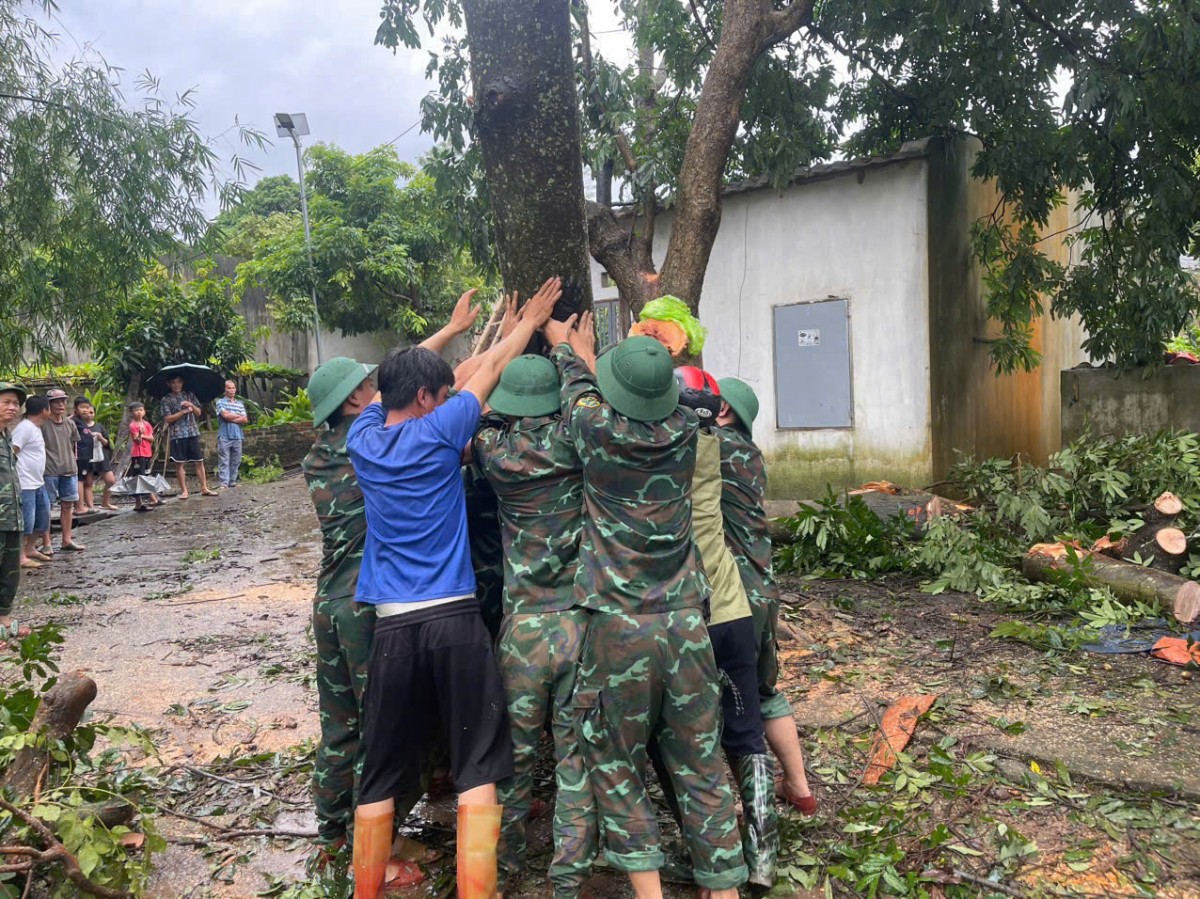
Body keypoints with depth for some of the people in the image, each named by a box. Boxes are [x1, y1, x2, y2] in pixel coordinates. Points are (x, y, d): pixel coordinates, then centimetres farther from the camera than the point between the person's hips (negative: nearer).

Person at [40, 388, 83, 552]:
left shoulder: (70, 424, 10)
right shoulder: (42, 424, -9)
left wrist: (69, 460, 13)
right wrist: (49, 459, -10)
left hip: (69, 469, 6)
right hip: (48, 471, -6)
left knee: (67, 504, 11)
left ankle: (67, 540, 21)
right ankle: (47, 543, 6)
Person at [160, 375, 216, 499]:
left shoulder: (189, 395, 11)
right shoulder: (166, 399, 3)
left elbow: (198, 412, 10)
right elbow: (167, 418, -5)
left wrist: (191, 405, -10)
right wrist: (183, 412, -13)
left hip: (193, 433, 2)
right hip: (177, 434, -2)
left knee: (199, 461, 1)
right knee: (180, 463, 1)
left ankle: (204, 488, 5)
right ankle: (184, 490, 7)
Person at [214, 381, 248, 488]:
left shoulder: (240, 404, 16)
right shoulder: (220, 402, 6)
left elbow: (245, 420, 6)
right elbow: (225, 415, -10)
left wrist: (232, 419, -6)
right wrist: (238, 416, 1)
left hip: (238, 436, 4)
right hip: (224, 436, -4)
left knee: (236, 461, 5)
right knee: (224, 461, -6)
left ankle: (232, 481, 11)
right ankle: (224, 483, -9)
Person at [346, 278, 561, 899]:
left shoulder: (363, 439, 8)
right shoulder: (437, 431, -3)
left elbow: (392, 385, 26)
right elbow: (492, 369, 11)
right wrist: (529, 322, 28)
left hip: (392, 626, 4)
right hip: (455, 620, -4)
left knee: (379, 782, 12)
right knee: (478, 777, 0)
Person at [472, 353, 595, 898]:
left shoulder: (492, 449, -3)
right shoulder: (574, 443, -6)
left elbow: (475, 405, 17)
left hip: (523, 626, 1)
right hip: (582, 622, -1)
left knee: (514, 752, 16)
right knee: (577, 756, 8)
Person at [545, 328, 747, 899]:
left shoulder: (598, 431, -8)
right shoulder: (683, 430, 0)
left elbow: (579, 387, 15)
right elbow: (643, 398, 21)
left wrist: (562, 344, 36)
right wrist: (585, 351, 38)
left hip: (619, 627, -3)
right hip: (686, 622, 3)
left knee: (616, 770, 11)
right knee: (700, 769, 11)